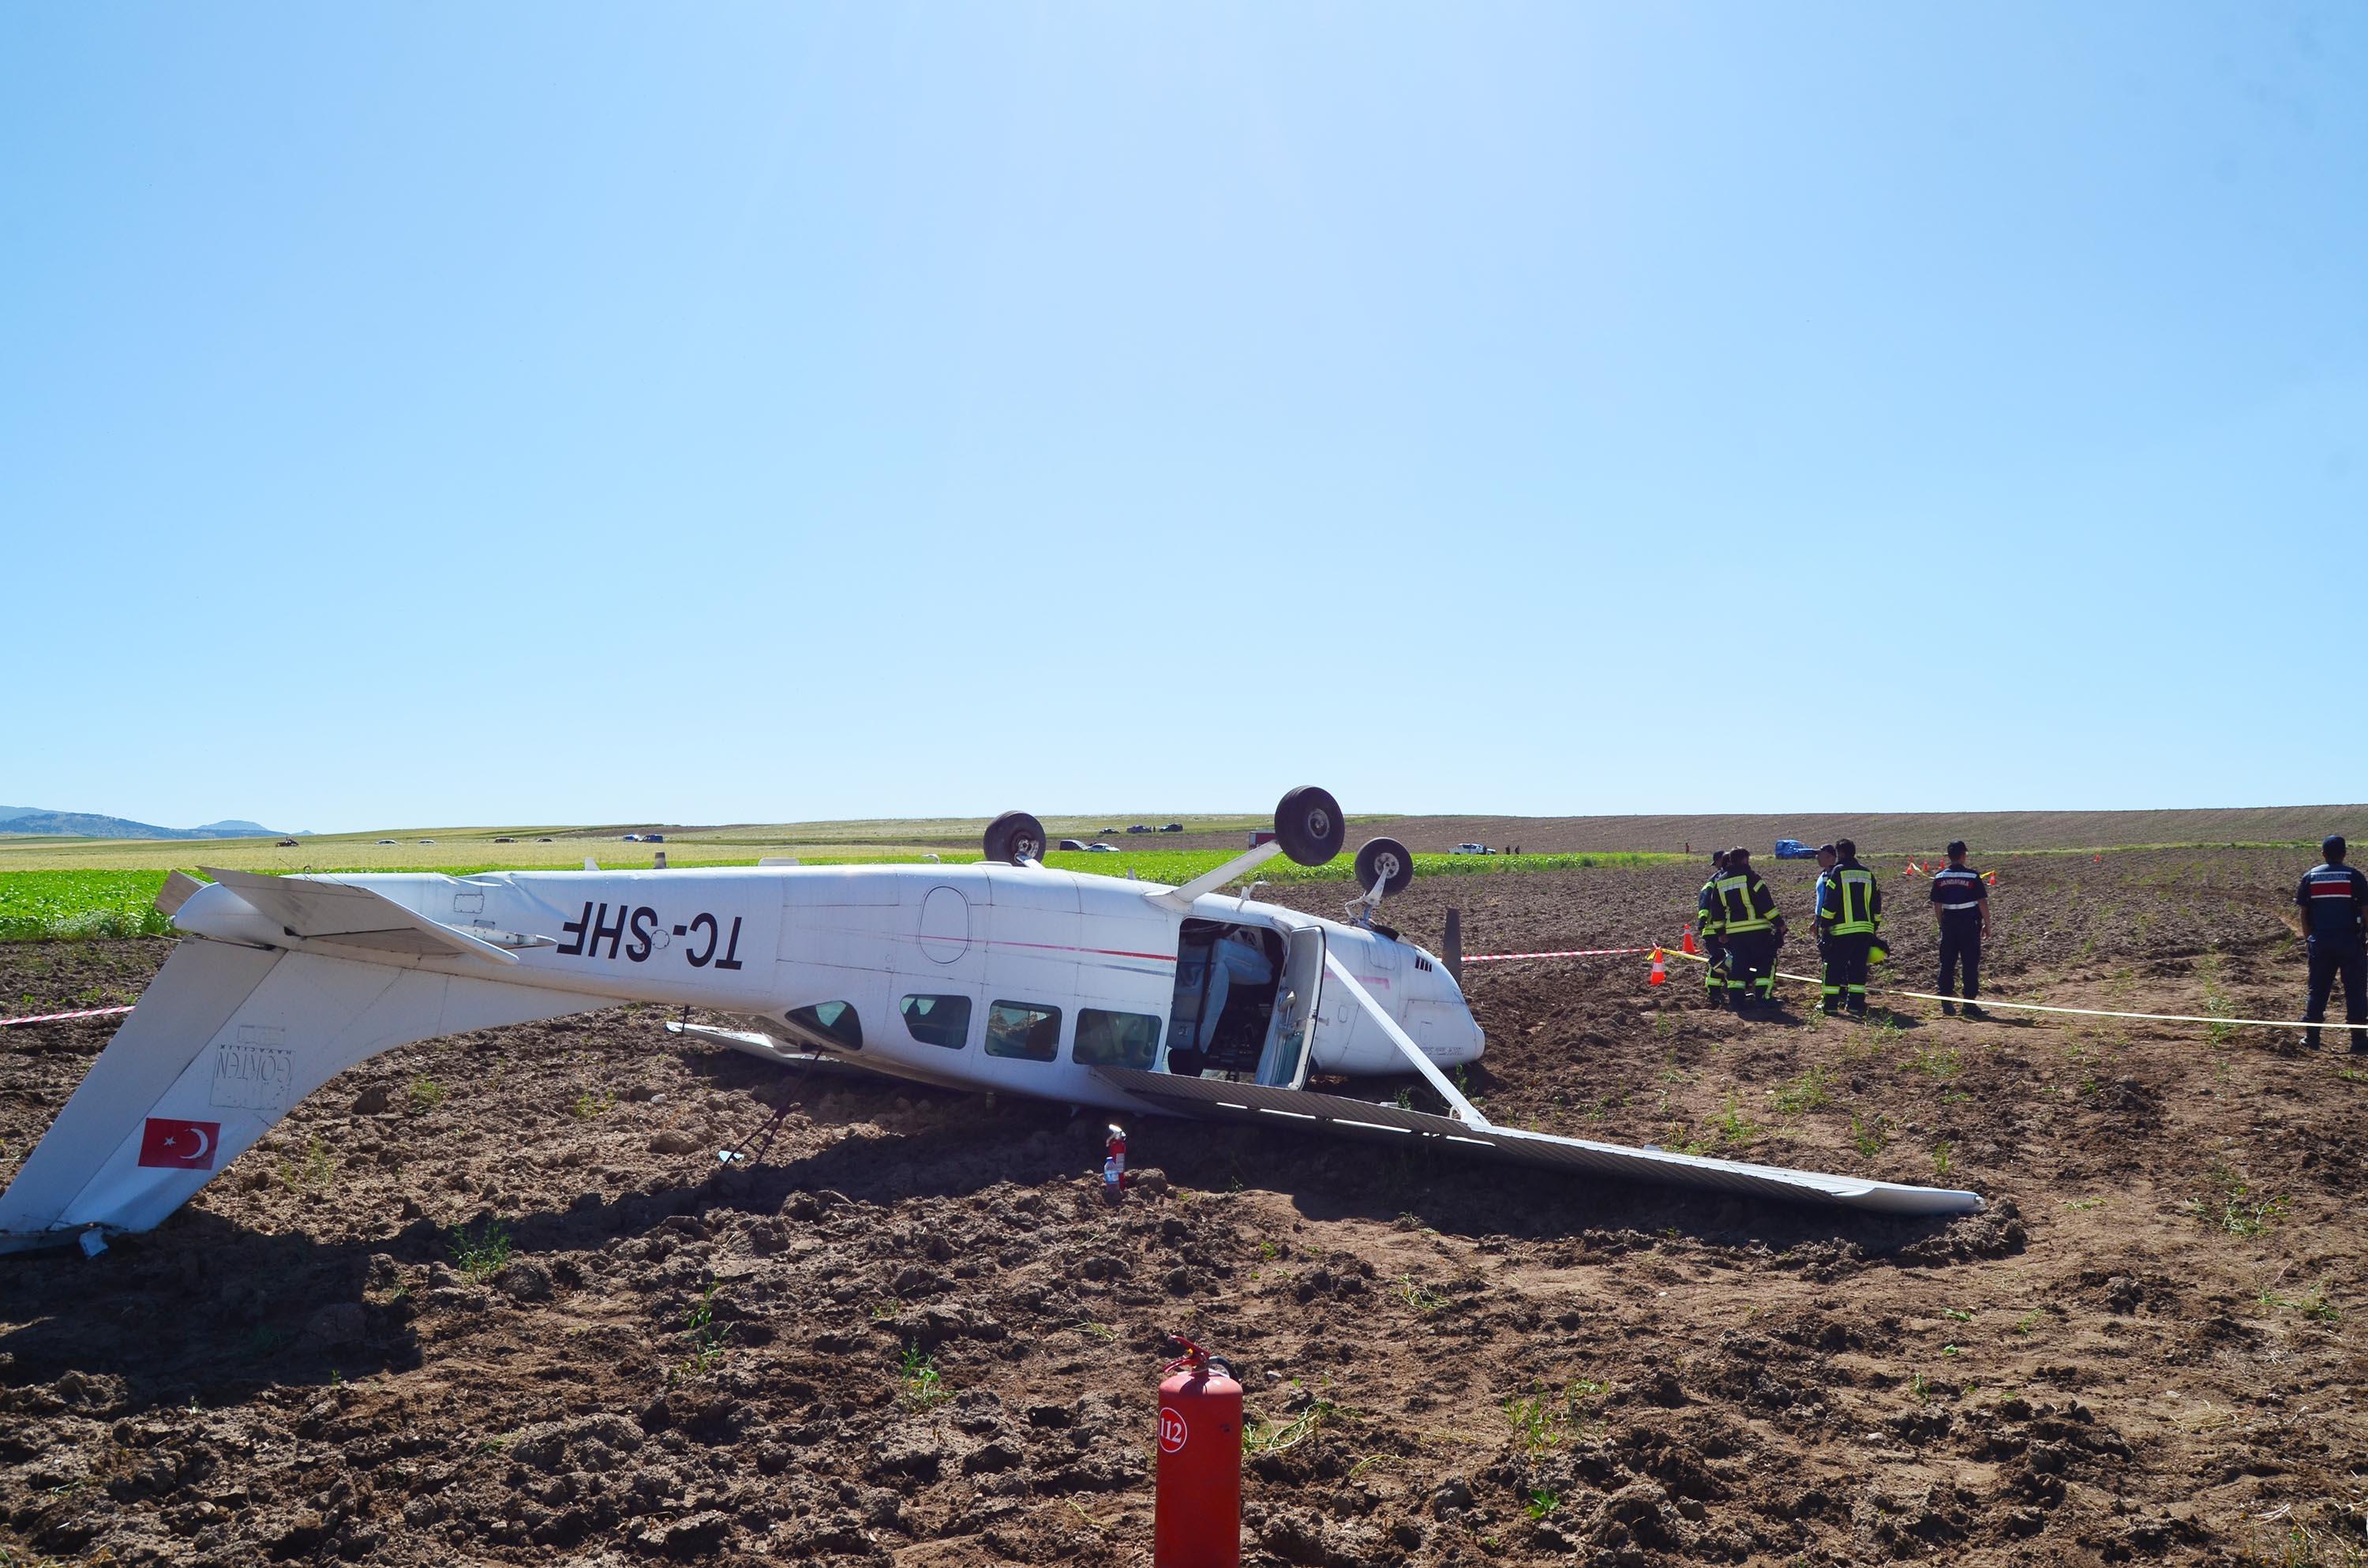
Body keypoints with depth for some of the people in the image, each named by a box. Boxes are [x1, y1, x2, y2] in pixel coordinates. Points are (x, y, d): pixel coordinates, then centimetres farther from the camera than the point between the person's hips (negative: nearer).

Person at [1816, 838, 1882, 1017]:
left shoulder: (1838, 872, -6)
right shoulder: (1868, 874, 12)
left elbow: (1829, 903, -9)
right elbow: (1876, 904, 16)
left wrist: (1824, 924, -1)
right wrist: (1875, 925, 22)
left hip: (1842, 930, -5)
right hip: (1865, 929, 5)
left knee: (1834, 967, 2)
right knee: (1858, 968, 7)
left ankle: (1831, 1005, 2)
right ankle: (1856, 1005, 4)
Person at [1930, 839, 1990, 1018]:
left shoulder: (1939, 878, 2)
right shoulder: (1972, 876, -8)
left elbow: (1936, 906, 5)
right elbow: (1982, 902, -7)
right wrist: (1987, 925, 2)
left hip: (1949, 923, 3)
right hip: (1970, 923, -3)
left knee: (1947, 964, 8)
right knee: (1970, 964, 3)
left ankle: (1946, 1004, 8)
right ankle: (1970, 1004, 4)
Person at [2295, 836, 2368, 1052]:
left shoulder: (2310, 876, 2)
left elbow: (2304, 912, 6)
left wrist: (2308, 939, 15)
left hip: (2320, 942, 2)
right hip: (2351, 942, -2)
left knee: (2317, 990, 9)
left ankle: (2311, 1038, 9)